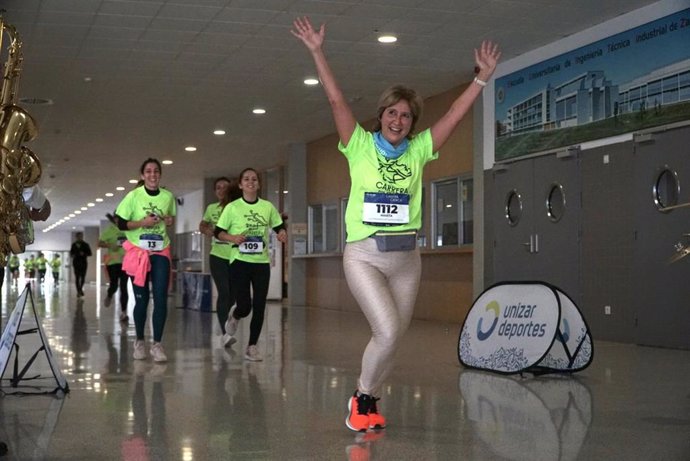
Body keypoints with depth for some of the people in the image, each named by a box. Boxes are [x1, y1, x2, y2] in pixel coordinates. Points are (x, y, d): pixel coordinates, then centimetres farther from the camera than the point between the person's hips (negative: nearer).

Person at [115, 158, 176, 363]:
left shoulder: (168, 196, 2)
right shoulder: (133, 196, -7)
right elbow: (120, 223, -7)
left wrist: (170, 221, -3)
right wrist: (142, 223, -19)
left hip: (160, 253, 2)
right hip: (138, 251, -2)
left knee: (161, 298, -7)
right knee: (141, 298, 4)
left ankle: (157, 344, 0)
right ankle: (139, 341, 22)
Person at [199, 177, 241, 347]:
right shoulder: (212, 208, 5)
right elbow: (202, 226, 22)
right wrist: (208, 231, 2)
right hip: (218, 256, 0)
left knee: (233, 295, 7)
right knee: (224, 293, -12)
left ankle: (226, 327, 31)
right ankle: (224, 333, -12)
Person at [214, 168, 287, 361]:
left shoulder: (268, 207, 5)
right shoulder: (232, 207, -2)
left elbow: (279, 227, 16)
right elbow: (218, 232, 2)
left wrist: (282, 233, -7)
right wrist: (232, 238, -18)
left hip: (262, 262, 3)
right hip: (240, 261, -2)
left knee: (259, 307, -1)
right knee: (244, 306, -8)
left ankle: (252, 346, 11)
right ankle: (234, 316, 29)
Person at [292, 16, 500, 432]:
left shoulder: (418, 150, 6)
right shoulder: (361, 146, -1)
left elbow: (456, 114, 5)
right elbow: (337, 101, -8)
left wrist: (484, 75, 0)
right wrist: (317, 52, -15)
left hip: (406, 256, 4)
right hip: (364, 255, -4)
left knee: (393, 338, 9)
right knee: (388, 332, -17)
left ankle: (371, 401, 28)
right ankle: (362, 397, 5)